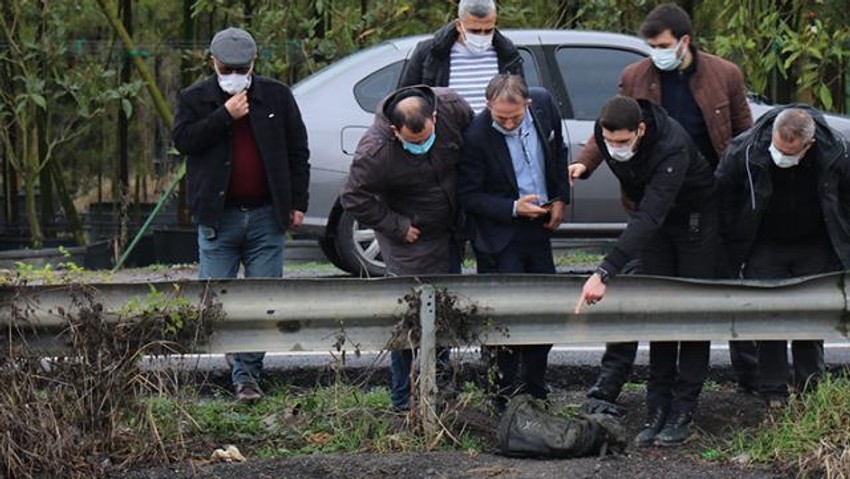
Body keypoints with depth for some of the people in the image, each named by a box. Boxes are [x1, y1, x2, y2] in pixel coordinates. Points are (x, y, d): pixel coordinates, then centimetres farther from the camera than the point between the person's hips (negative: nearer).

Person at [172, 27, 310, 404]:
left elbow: (298, 151, 11)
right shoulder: (195, 99, 6)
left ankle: (247, 374, 9)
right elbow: (183, 139, -11)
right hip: (218, 217, -1)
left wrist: (297, 203, 5)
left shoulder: (276, 96, 8)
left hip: (266, 216, 1)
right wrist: (225, 116, -16)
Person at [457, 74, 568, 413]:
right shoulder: (477, 136, -23)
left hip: (540, 225, 6)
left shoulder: (544, 105, -8)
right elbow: (468, 196, -13)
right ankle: (506, 396, 4)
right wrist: (514, 208, -22)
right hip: (502, 235, -6)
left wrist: (561, 198, 4)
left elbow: (558, 151, 12)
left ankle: (534, 390, 23)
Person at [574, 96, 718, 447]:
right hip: (655, 220, 6)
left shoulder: (672, 147, -40)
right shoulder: (604, 132, -20)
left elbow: (649, 216, -49)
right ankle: (657, 411, 4)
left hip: (697, 216, -6)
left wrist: (605, 273, -56)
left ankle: (682, 414, -5)